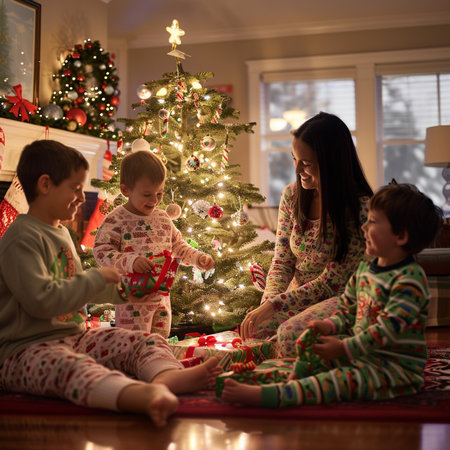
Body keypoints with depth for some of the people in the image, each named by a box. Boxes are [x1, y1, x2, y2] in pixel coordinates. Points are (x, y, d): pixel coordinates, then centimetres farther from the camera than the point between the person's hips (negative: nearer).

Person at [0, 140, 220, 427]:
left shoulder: (61, 232, 20)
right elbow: (42, 300, -25)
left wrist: (120, 293, 18)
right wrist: (97, 278, -14)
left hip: (76, 337, 10)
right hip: (26, 349, -10)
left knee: (148, 341, -9)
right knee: (73, 367, -42)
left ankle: (166, 375, -45)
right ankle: (141, 395, -73)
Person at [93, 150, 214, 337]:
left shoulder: (162, 218, 11)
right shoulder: (116, 220, -11)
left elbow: (178, 246, 21)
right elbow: (101, 251, -17)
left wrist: (199, 258, 5)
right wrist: (130, 261, -31)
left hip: (162, 296, 7)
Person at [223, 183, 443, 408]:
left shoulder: (410, 280, -20)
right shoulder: (365, 269, 10)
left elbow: (387, 329, -26)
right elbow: (348, 308, 18)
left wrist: (344, 348, -25)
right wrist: (331, 325, -4)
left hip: (397, 367, -10)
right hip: (361, 352, 10)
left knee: (344, 380, -33)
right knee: (310, 339, 5)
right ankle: (294, 379, -17)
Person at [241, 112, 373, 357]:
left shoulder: (360, 207, -18)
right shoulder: (292, 195, 2)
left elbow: (333, 280, -18)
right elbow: (282, 261, 4)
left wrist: (275, 304, -21)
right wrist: (267, 303, -15)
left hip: (339, 300, -5)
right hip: (298, 299, 5)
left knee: (291, 335, -31)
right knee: (253, 330, -22)